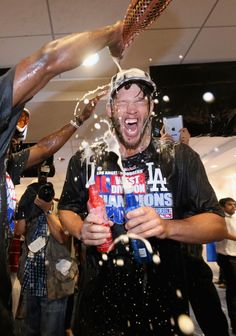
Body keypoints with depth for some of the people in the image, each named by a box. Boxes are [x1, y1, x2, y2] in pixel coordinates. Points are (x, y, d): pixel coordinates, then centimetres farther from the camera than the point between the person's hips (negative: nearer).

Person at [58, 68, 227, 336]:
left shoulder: (181, 158, -8)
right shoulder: (85, 161, -3)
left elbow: (217, 225, -8)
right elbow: (66, 209, 10)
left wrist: (167, 227, -26)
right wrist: (81, 230, -13)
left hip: (163, 299, 0)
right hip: (98, 297, 1)